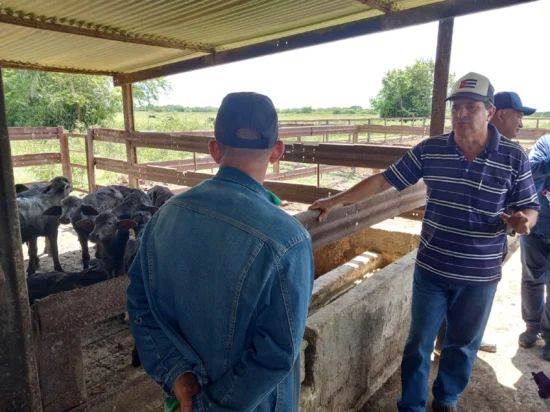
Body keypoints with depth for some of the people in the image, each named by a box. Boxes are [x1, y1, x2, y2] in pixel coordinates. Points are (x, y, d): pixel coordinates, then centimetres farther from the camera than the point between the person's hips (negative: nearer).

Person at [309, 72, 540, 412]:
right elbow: (384, 180, -4)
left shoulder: (514, 157, -8)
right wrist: (337, 200, -7)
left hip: (480, 275, 0)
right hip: (431, 269, 0)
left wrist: (522, 221, -24)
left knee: (462, 345, 19)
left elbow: (530, 208, 0)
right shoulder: (429, 150, -6)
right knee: (419, 342, 13)